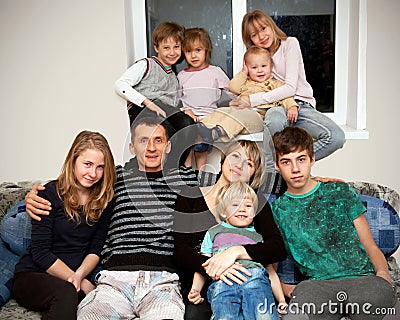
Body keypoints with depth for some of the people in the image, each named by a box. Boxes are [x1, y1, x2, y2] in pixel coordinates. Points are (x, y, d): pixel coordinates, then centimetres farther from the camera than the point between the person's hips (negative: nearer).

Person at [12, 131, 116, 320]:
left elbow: (95, 249, 5)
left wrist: (80, 275, -16)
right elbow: (40, 253, -11)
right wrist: (83, 284, -16)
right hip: (32, 275, -4)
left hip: (77, 276, 4)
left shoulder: (104, 200, 4)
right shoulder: (50, 194, -8)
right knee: (65, 293, -38)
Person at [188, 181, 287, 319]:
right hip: (221, 281, 0)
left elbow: (270, 270, 26)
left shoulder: (257, 237, 30)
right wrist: (195, 290, 8)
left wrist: (281, 300, 14)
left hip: (255, 275, 1)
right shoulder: (214, 232, 29)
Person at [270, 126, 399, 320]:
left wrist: (382, 272, -5)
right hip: (319, 283, -1)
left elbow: (370, 246, 16)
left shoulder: (340, 192, 17)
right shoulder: (276, 210, 14)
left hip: (363, 277, 2)